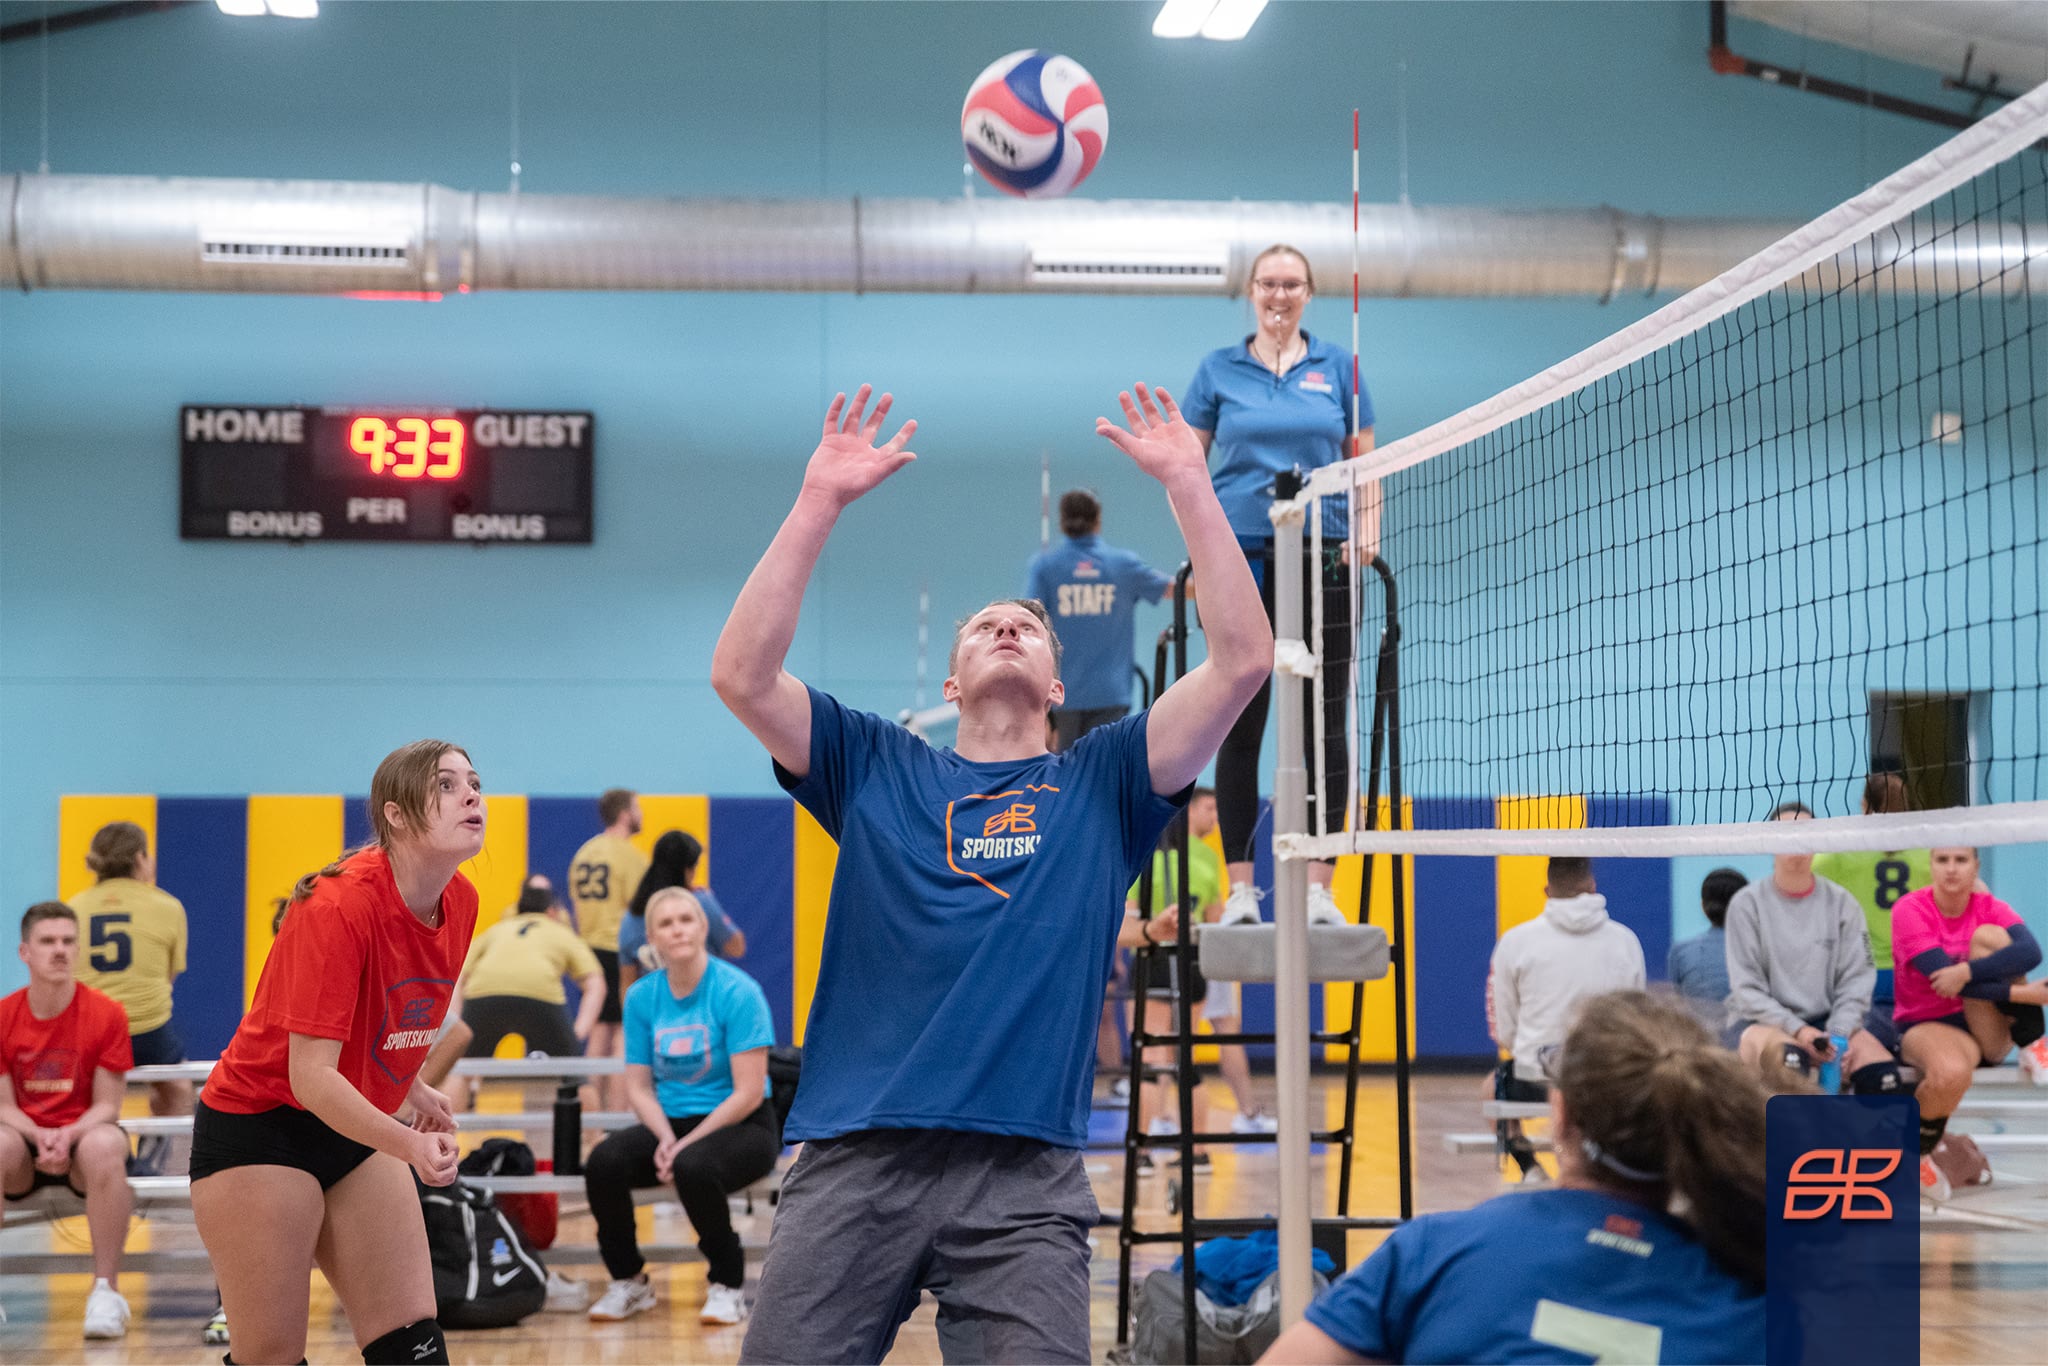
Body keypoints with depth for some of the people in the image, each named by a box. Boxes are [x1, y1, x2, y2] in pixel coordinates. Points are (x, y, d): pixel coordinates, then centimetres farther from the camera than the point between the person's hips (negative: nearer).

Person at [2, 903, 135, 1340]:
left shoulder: (106, 1014, -6)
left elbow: (107, 1105, -5)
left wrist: (69, 1135, -25)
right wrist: (39, 1136, -21)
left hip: (82, 1135, -1)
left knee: (105, 1147, -37)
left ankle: (106, 1288, -29)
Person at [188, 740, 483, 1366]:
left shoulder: (461, 900, -3)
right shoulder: (339, 905, -26)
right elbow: (311, 1076, -29)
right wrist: (409, 1146, -39)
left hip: (358, 1129, 7)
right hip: (257, 1127, -7)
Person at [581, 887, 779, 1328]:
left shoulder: (738, 991, -13)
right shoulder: (642, 997, 2)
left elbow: (748, 1093, -16)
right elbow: (638, 1086, 5)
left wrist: (686, 1144, -20)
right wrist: (666, 1138, -14)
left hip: (740, 1126, -4)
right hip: (669, 1123, 4)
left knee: (694, 1167, -37)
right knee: (603, 1162, -25)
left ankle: (726, 1284, -12)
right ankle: (628, 1281, -2)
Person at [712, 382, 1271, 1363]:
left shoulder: (1101, 782, 16)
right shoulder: (876, 768, 17)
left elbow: (1242, 662, 5)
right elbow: (741, 675, 4)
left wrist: (1188, 484, 2)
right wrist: (819, 503, 1)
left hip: (1023, 1179, 0)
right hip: (851, 1164, 1)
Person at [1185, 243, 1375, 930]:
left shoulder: (1336, 366, 9)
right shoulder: (1219, 369, 7)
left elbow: (1364, 460, 13)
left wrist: (1367, 532, -2)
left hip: (1323, 560, 1)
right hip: (1243, 559, 0)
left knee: (1324, 724, 0)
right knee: (1240, 724, 1)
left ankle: (1319, 885, 4)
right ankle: (1240, 886, 5)